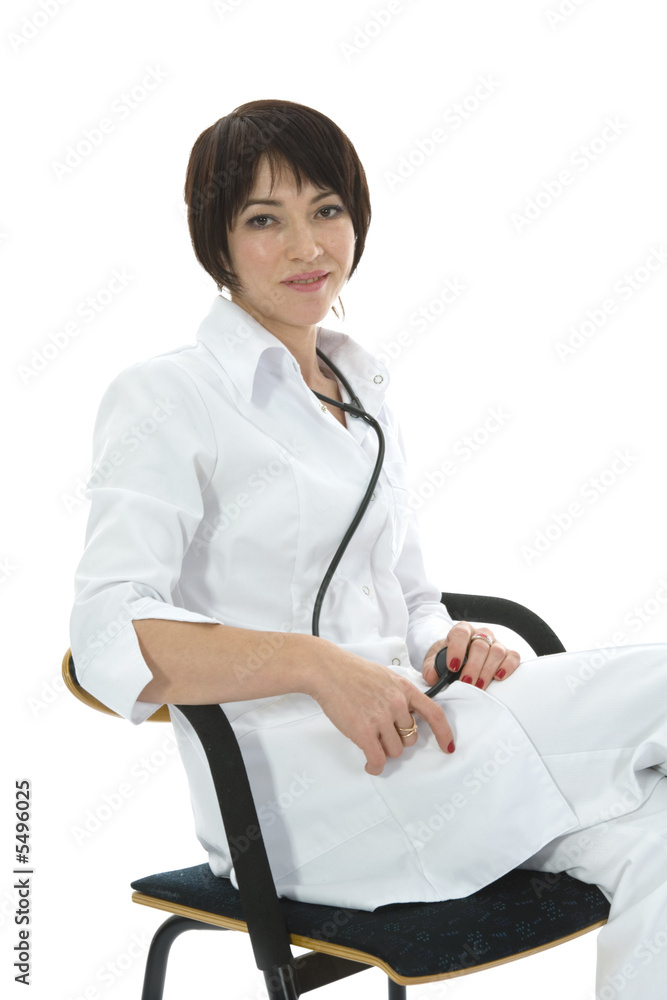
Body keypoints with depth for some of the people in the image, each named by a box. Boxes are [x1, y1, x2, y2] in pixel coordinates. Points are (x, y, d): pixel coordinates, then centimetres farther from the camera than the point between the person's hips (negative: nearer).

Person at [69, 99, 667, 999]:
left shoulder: (364, 395, 20)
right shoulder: (164, 399, -2)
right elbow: (112, 640, -14)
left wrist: (456, 641, -1)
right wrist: (317, 664, -27)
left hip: (401, 739, 7)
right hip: (291, 781, -6)